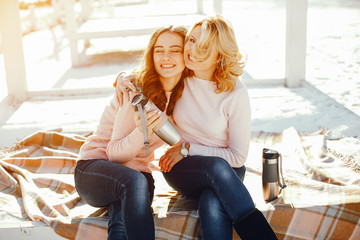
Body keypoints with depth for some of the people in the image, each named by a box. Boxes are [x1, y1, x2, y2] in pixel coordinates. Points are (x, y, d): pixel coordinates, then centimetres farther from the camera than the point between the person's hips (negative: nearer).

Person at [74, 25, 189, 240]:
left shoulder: (183, 93, 3)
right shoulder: (138, 90, -14)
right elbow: (113, 153, -14)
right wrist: (140, 133, -34)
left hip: (138, 171, 4)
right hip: (95, 168, -4)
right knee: (135, 181, -39)